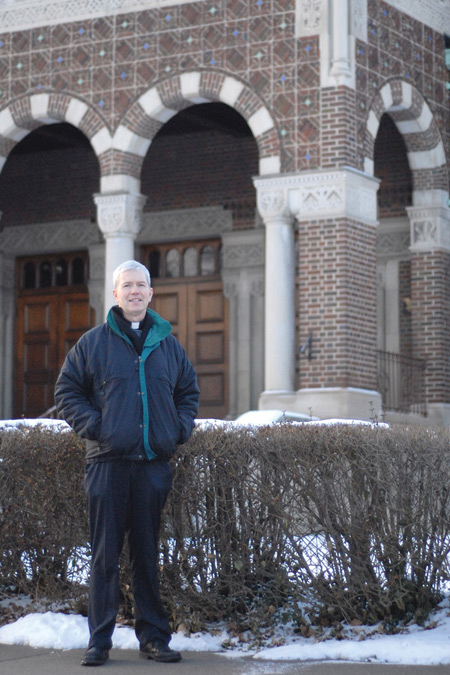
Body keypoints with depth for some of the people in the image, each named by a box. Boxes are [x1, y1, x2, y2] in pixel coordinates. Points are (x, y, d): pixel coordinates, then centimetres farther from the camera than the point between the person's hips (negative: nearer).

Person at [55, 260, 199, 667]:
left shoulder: (168, 344, 13)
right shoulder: (93, 343, 4)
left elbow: (188, 391, 24)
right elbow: (67, 391, 6)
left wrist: (181, 429, 9)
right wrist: (92, 426, -6)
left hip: (155, 463, 3)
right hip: (109, 462, -2)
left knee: (150, 554, 7)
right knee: (105, 554, -1)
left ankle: (154, 637, 14)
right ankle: (99, 641, 4)